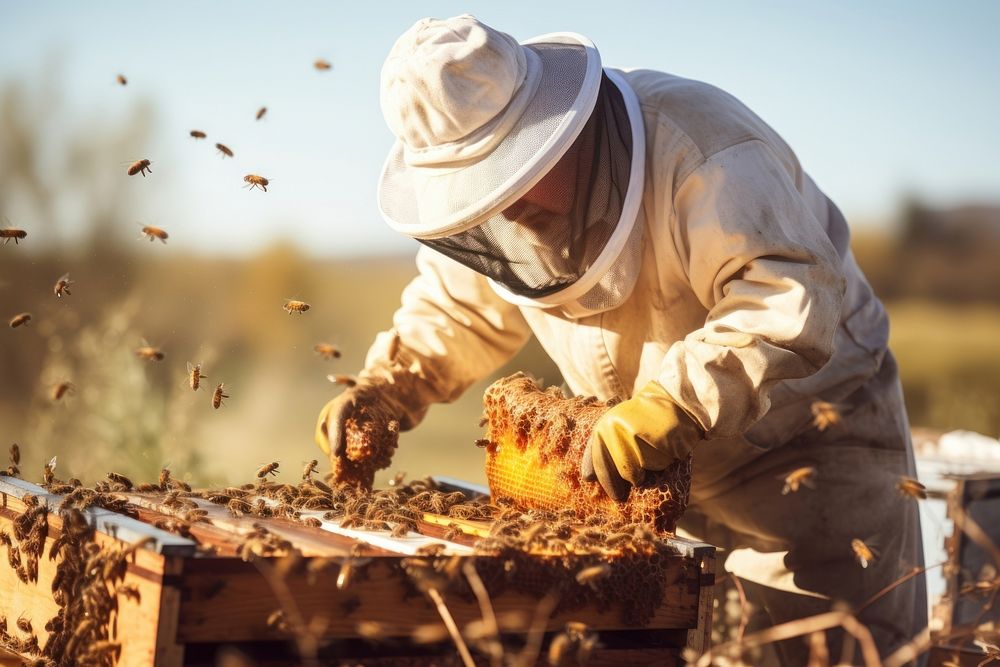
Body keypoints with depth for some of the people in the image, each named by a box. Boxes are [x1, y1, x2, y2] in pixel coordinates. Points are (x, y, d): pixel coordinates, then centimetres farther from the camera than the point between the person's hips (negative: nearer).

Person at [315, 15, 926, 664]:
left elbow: (795, 302, -38)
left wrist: (673, 402, -49)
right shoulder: (476, 187, -7)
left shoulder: (694, 141, -29)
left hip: (805, 432, -5)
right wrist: (387, 387, -8)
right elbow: (459, 307, 10)